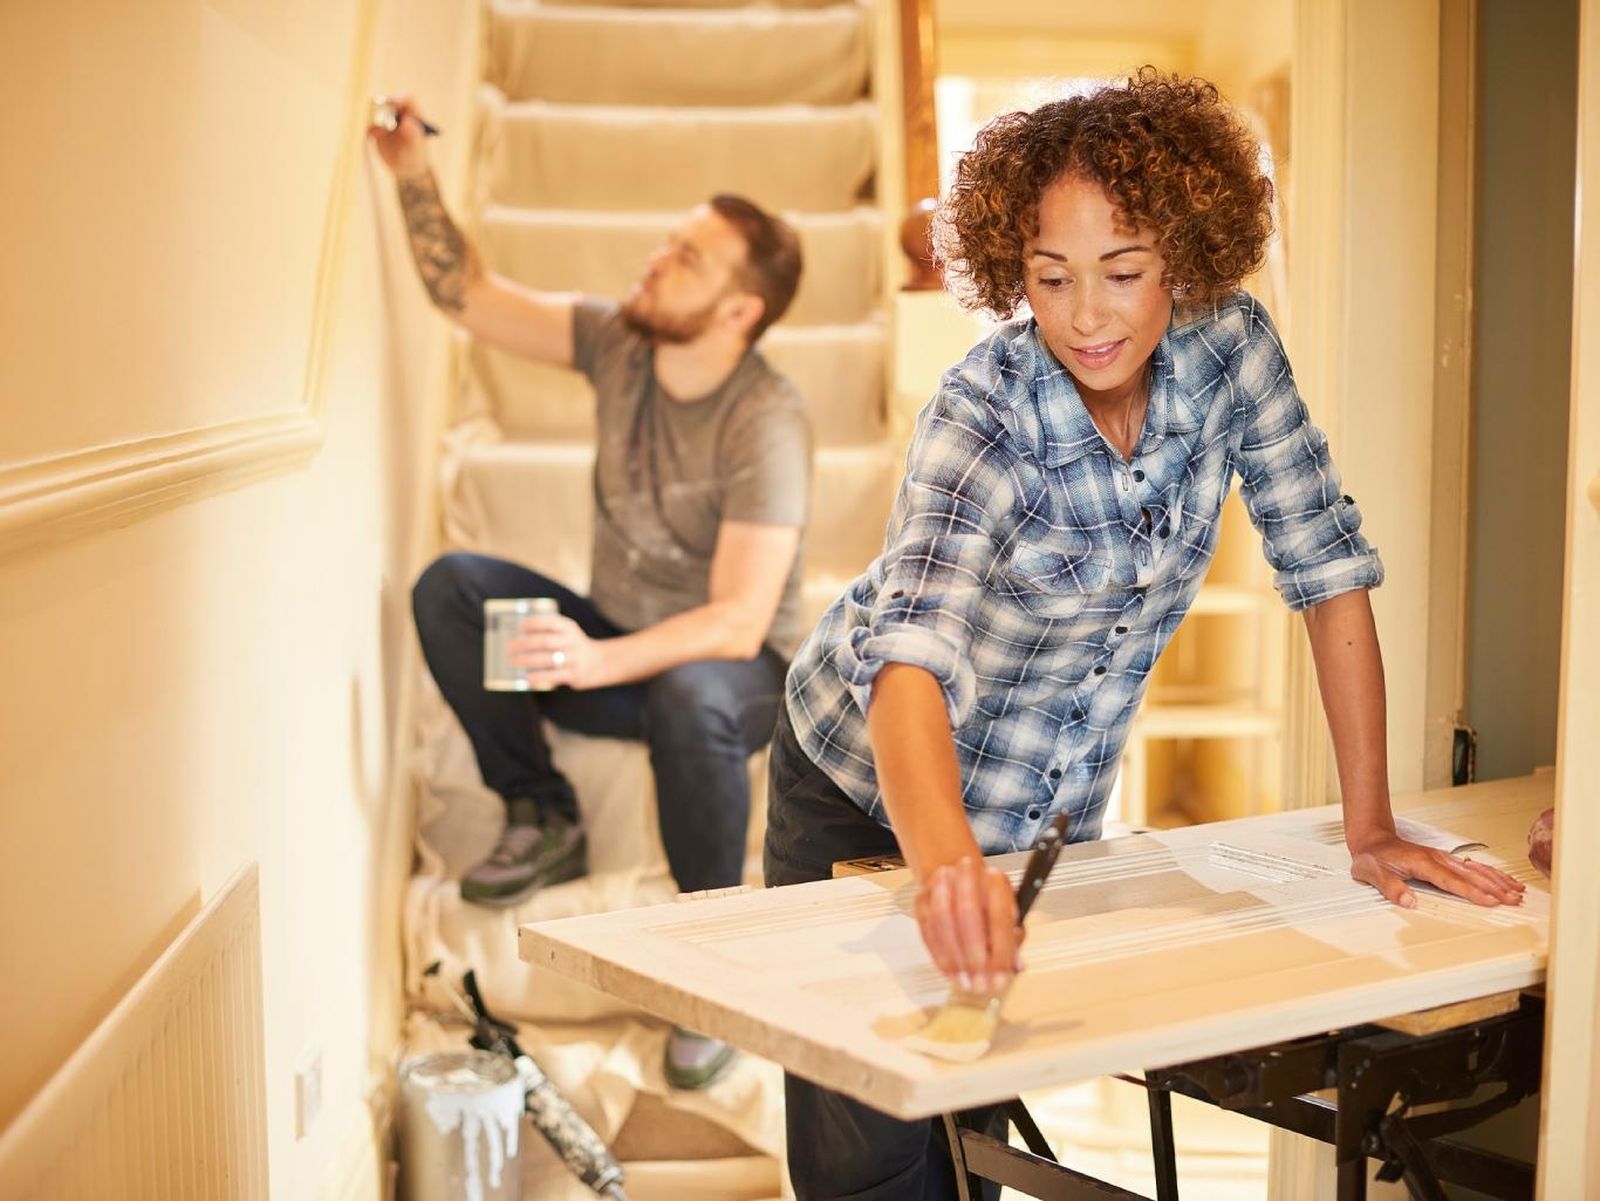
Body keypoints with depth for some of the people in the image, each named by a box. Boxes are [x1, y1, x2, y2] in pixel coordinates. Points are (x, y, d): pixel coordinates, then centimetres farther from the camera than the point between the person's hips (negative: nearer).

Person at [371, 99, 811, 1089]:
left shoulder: (767, 424, -25)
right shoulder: (619, 343, -6)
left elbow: (738, 624, -32)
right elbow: (467, 296, 2)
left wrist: (598, 660, -46)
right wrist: (415, 176, -11)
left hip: (735, 671, -6)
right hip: (616, 649, 6)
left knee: (690, 696, -42)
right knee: (449, 587, -16)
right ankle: (544, 820, -1)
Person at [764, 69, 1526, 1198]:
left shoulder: (1229, 346, -16)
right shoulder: (984, 418, -30)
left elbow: (1327, 563, -10)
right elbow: (909, 656, -45)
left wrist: (1371, 827, -11)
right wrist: (948, 866, -64)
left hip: (1057, 811, 4)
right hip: (874, 802, -4)